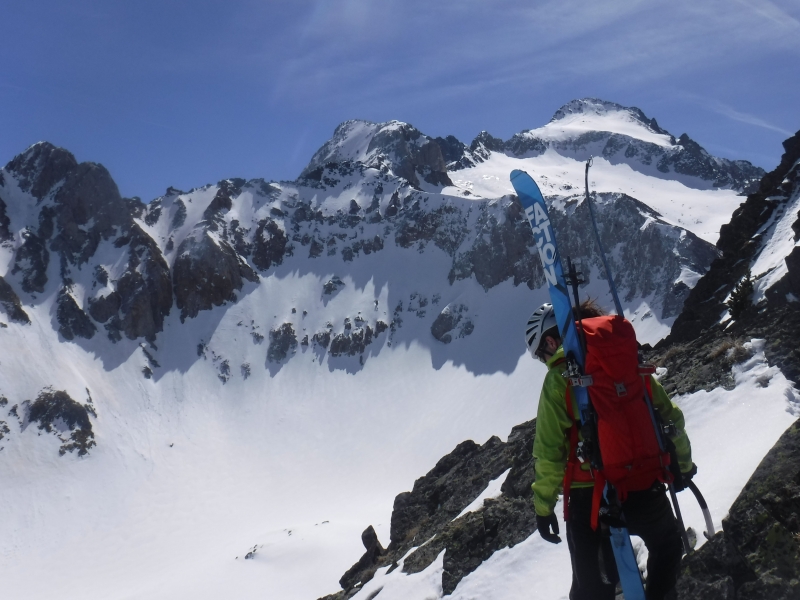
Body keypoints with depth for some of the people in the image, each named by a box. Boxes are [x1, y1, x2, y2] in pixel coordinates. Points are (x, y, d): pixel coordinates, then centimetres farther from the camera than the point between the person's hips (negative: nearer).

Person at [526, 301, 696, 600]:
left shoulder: (558, 379, -8)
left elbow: (549, 452, -10)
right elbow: (669, 416, 11)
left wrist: (543, 505, 0)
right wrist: (682, 463, 26)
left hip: (590, 498, -3)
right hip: (645, 486, 3)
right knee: (667, 548, 34)